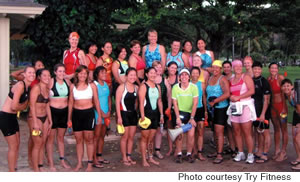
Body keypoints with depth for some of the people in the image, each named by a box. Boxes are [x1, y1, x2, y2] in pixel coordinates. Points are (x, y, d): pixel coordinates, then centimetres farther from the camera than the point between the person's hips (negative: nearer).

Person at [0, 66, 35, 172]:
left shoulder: (28, 87, 6)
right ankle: (12, 172, 12)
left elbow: (24, 106, 6)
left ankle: (14, 169, 27)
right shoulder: (20, 85, -21)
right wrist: (23, 106, -8)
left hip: (13, 117, 9)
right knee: (13, 146, -1)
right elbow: (14, 107, -25)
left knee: (17, 145, 15)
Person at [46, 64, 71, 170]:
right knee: (51, 137, 3)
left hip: (64, 111, 5)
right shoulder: (51, 82, -10)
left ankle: (62, 161, 24)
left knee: (61, 137, 15)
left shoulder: (67, 82, 4)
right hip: (52, 111, -4)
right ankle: (51, 163, 11)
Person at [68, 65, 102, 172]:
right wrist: (69, 118, 10)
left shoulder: (92, 86, 1)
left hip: (89, 113, -2)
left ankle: (90, 163, 11)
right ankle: (79, 163, 18)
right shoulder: (73, 87, 5)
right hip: (77, 113, 2)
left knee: (89, 139, 2)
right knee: (78, 139, 7)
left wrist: (99, 115, 0)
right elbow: (71, 102, 10)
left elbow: (96, 101, 4)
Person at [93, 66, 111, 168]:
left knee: (102, 136, 13)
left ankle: (99, 156, 22)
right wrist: (102, 113, -13)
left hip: (106, 114, 7)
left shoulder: (106, 85, 12)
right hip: (98, 113, -7)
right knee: (96, 137, -5)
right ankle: (94, 160, -1)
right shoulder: (94, 85, -10)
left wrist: (109, 111, 2)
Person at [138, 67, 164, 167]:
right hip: (146, 114, -6)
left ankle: (150, 158, 22)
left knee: (151, 138, 12)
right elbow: (141, 102, -13)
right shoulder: (143, 86, -7)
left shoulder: (158, 86, 13)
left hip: (155, 114, 6)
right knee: (144, 138, -1)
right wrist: (142, 116, -20)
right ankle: (144, 160, 5)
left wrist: (161, 115, 13)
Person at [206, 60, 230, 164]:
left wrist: (214, 101, -18)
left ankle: (219, 155, -7)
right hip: (212, 109, 7)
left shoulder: (222, 79, -10)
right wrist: (208, 103, 6)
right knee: (215, 131, 14)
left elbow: (227, 94, -22)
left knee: (219, 131, -9)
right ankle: (218, 151, 25)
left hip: (221, 108, -7)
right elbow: (207, 93, 21)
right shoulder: (210, 78, 12)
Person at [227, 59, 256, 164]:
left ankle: (250, 155, 3)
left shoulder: (246, 77, 0)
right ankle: (240, 153, 17)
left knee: (247, 133, -6)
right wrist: (230, 97, -2)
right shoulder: (230, 80, 16)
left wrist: (238, 97, -14)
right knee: (237, 132, 6)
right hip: (234, 107, 5)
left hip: (245, 106, -5)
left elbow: (252, 90, -11)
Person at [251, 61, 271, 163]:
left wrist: (263, 114, -18)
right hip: (254, 111, 7)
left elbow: (266, 99, -14)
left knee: (265, 133, 0)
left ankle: (264, 156, 5)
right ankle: (259, 152, 27)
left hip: (263, 112, -7)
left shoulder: (264, 82, -11)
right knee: (258, 132, 16)